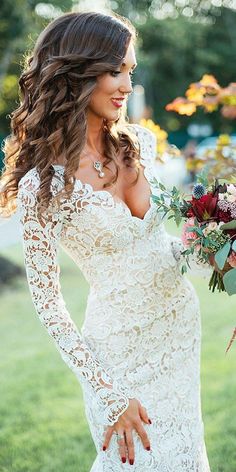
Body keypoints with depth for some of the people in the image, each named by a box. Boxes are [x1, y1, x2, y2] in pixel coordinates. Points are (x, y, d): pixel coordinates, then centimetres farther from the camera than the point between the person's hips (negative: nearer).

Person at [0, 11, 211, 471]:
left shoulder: (139, 143, -3)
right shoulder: (44, 186, -20)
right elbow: (48, 305, -16)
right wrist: (110, 397, -16)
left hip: (181, 322, 6)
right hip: (121, 347, -6)